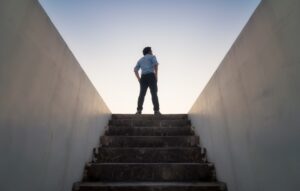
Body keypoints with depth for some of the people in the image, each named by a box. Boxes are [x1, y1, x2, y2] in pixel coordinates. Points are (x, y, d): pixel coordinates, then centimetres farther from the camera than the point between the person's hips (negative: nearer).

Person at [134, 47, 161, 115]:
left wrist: (139, 79, 10)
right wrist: (156, 75, -6)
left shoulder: (140, 60, 27)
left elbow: (135, 70, 14)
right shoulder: (152, 57, 13)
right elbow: (156, 64, -8)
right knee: (154, 94, -7)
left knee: (142, 94, -1)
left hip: (143, 77, 4)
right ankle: (156, 110, -13)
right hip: (151, 76, -4)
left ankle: (139, 110, -12)